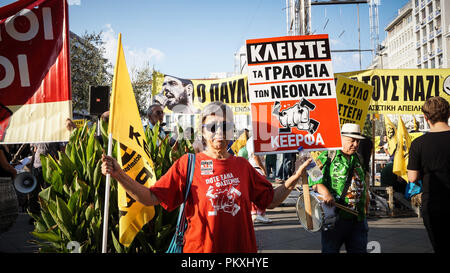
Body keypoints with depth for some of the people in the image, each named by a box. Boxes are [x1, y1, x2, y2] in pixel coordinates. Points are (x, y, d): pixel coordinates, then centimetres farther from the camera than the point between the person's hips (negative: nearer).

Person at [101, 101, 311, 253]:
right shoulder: (188, 164, -3)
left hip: (241, 248, 3)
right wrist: (119, 175, -20)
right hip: (200, 248, -3)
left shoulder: (242, 165, 6)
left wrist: (295, 178, 3)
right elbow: (151, 198, -8)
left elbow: (271, 200, 13)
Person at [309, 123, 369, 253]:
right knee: (330, 250, 4)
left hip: (358, 218, 6)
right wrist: (325, 193, -29)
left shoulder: (358, 159, 16)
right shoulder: (327, 156, -5)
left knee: (359, 249, 11)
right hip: (335, 217, -6)